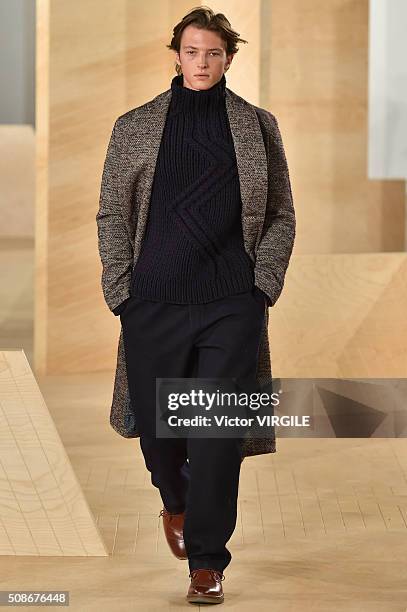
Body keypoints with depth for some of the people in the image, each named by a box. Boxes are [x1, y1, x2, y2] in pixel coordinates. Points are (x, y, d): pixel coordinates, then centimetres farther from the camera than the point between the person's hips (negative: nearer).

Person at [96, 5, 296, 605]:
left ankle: (207, 564, 4)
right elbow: (112, 214, 9)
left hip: (232, 306, -1)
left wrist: (265, 281, 0)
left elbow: (281, 214, 11)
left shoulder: (258, 126, 8)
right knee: (156, 423, 8)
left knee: (218, 433, -5)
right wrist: (121, 290, 1)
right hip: (154, 303, 1)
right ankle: (176, 503, 42)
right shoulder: (135, 127, 7)